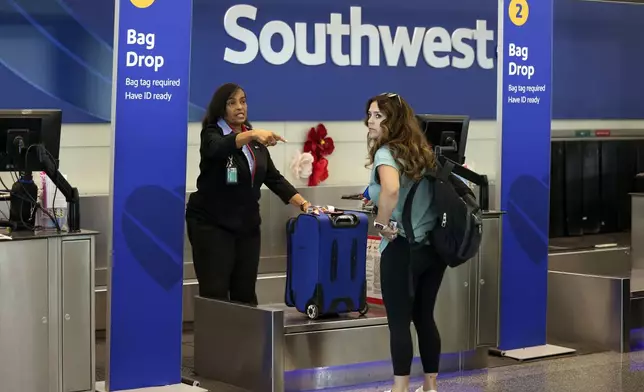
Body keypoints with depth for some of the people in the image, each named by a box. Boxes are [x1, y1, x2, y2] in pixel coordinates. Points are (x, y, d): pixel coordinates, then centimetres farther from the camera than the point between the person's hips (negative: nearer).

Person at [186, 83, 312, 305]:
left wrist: (302, 203, -4)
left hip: (247, 225, 6)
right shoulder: (212, 135, -7)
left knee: (245, 294, 6)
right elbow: (221, 147, -31)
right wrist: (251, 135, -48)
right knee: (215, 295, -9)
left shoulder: (256, 142, 12)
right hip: (212, 225, -6)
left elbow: (274, 178, 9)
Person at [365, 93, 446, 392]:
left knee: (399, 322, 0)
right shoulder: (421, 152, 11)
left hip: (402, 248, -8)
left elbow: (391, 189, -33)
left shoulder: (386, 153, -12)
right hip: (434, 246, 8)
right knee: (424, 318, 16)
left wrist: (382, 224, -18)